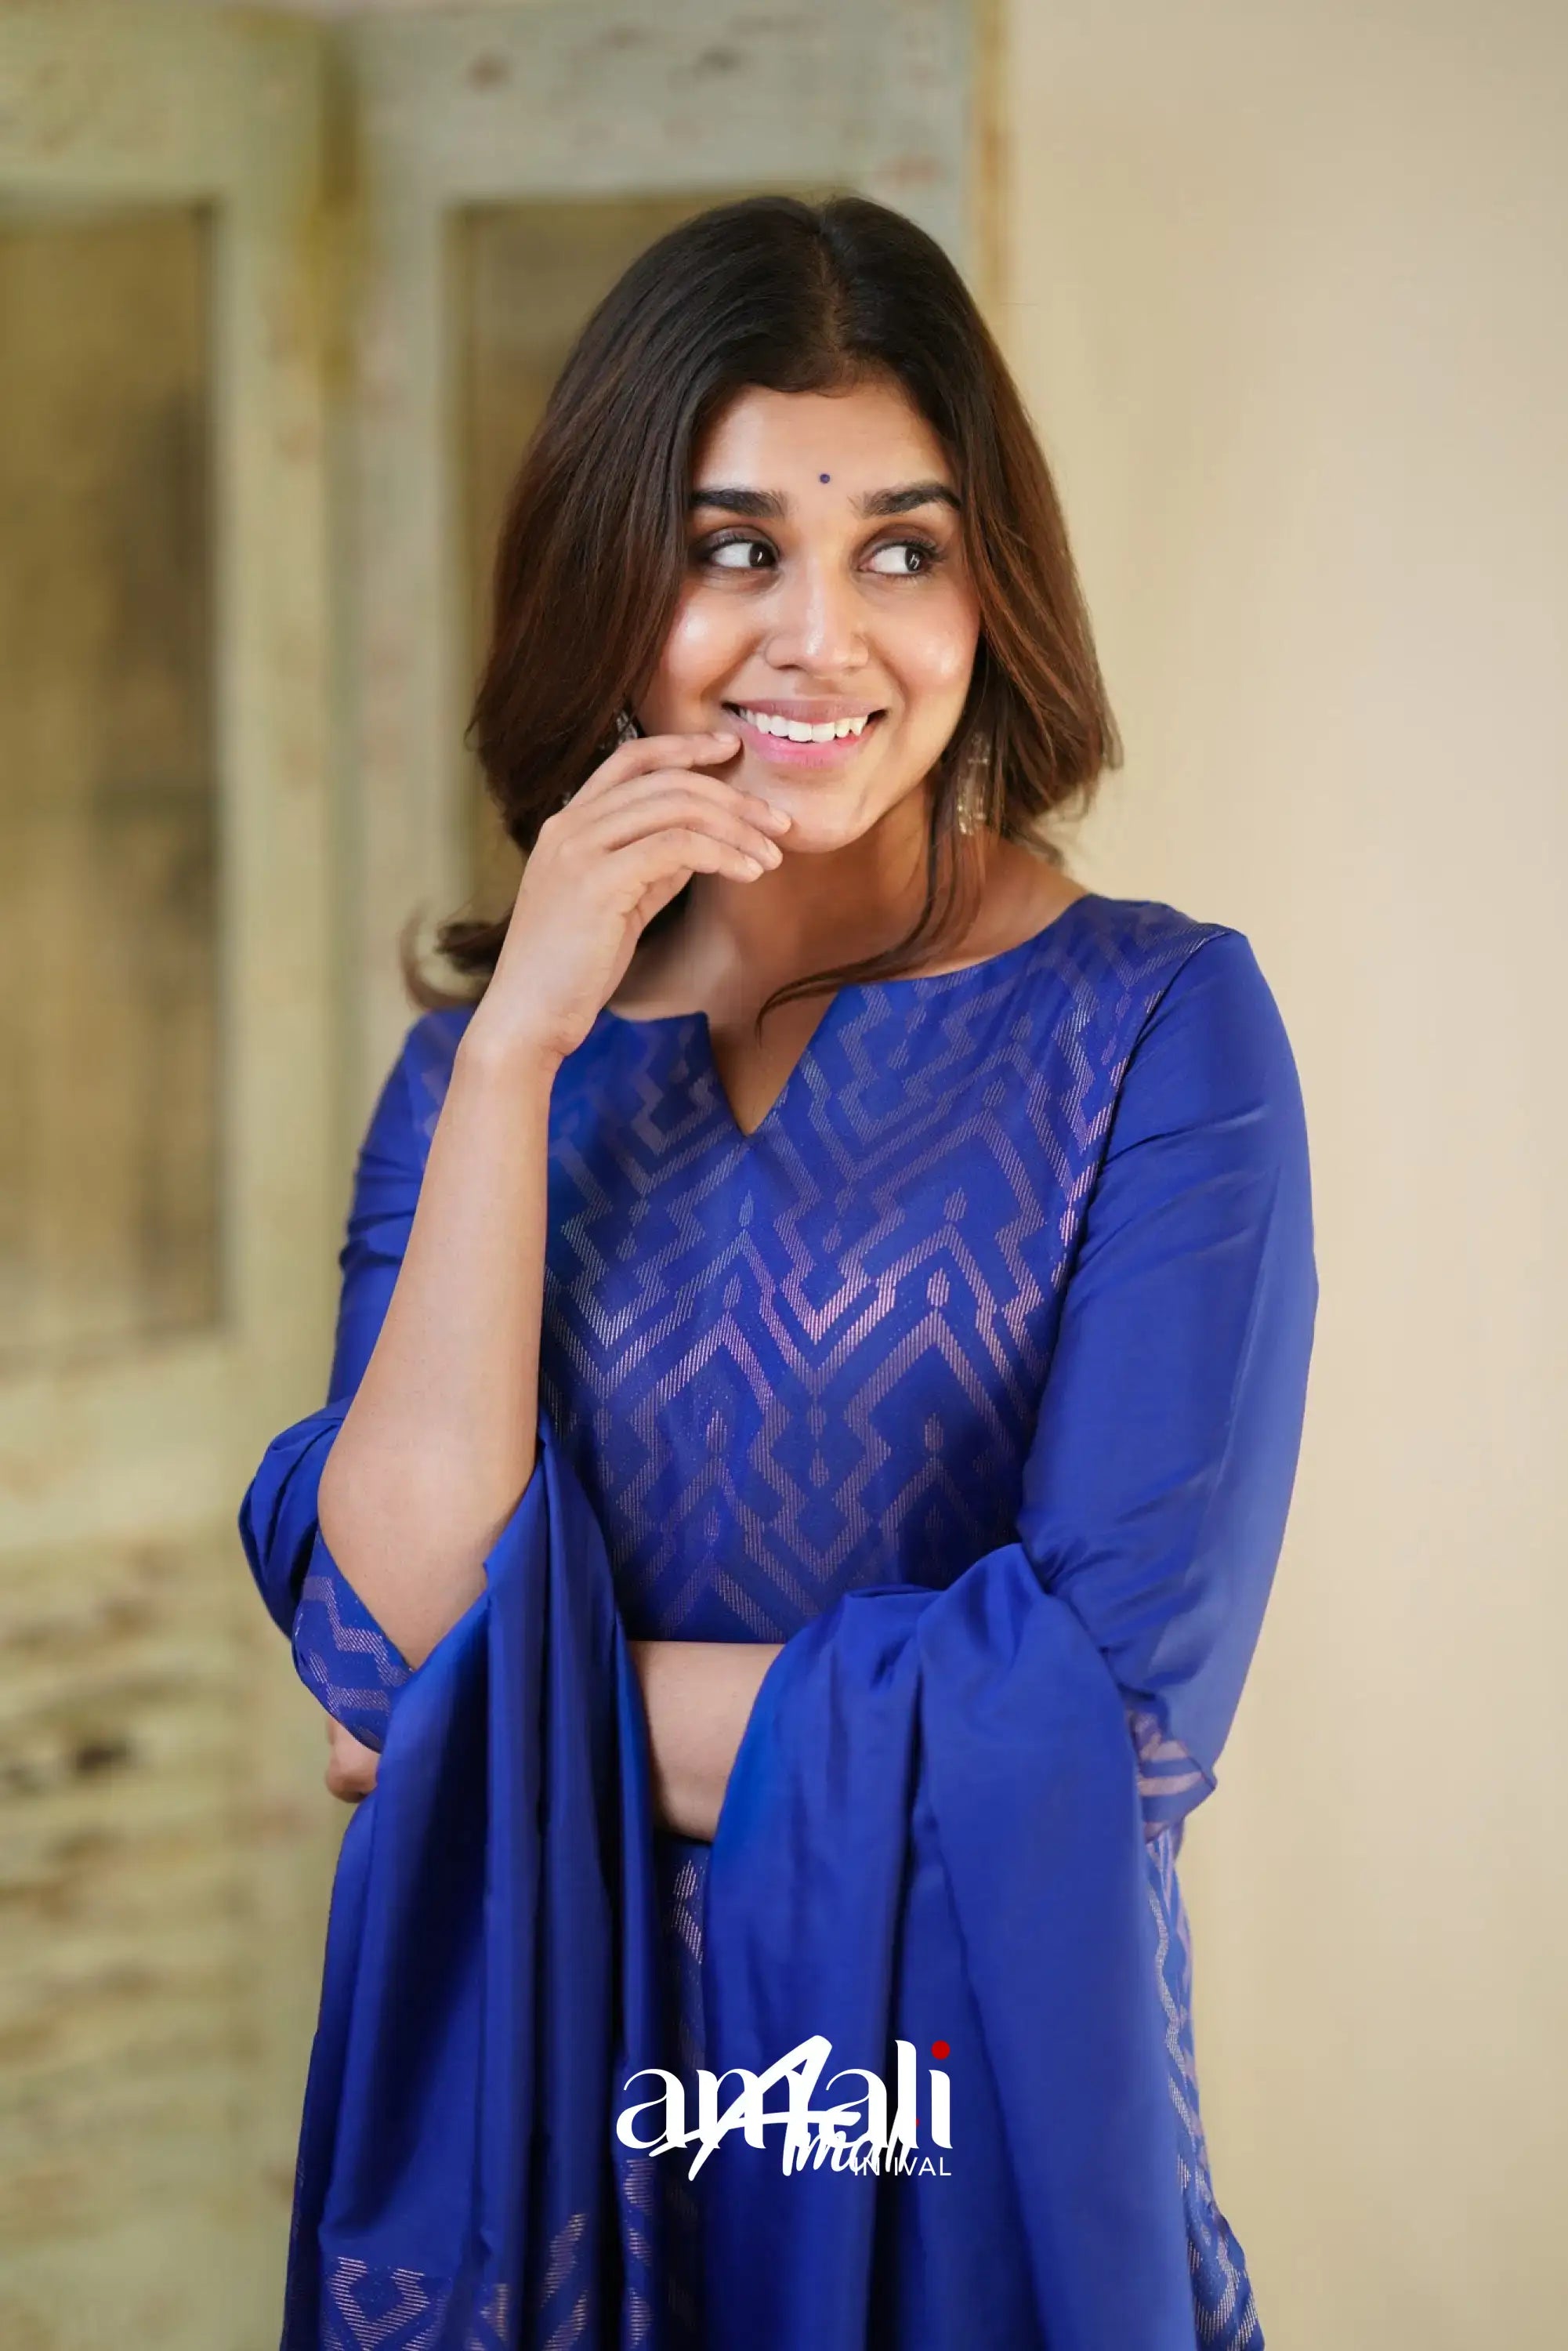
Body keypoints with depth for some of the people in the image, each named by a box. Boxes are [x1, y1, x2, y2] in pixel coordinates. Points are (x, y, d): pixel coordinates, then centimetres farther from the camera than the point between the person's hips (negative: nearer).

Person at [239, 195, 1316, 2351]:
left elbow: (1115, 1703, -17)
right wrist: (519, 1047, -17)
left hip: (970, 2124, -2)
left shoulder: (1152, 1028, -8)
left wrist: (539, 1717, -10)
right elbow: (390, 1622, -12)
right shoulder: (481, 1058, 2)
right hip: (536, 2114, 3)